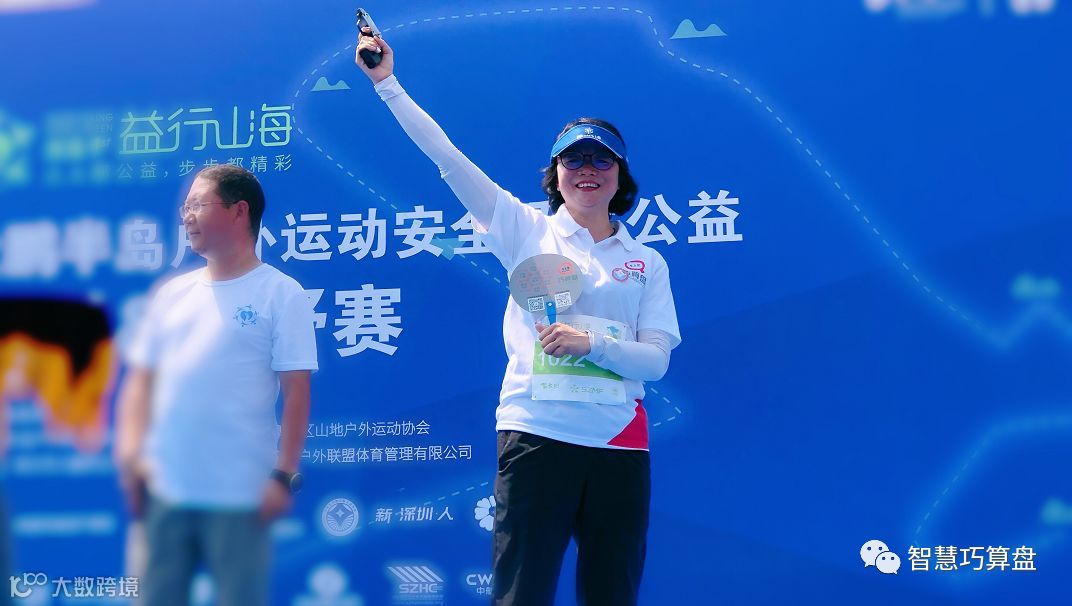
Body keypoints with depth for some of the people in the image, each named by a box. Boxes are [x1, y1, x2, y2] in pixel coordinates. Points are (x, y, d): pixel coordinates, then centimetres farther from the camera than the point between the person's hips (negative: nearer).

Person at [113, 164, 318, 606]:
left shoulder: (280, 294, -3)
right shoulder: (172, 293, 14)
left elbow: (296, 392, -7)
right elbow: (141, 379, 15)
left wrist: (284, 476, -13)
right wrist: (129, 451, 2)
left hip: (239, 494, -5)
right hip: (164, 489, 5)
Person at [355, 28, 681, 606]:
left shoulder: (647, 263, 12)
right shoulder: (528, 231, 7)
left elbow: (655, 360, 2)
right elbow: (447, 157, 3)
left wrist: (589, 342, -14)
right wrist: (387, 82, 0)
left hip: (618, 444, 2)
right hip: (537, 434, -2)